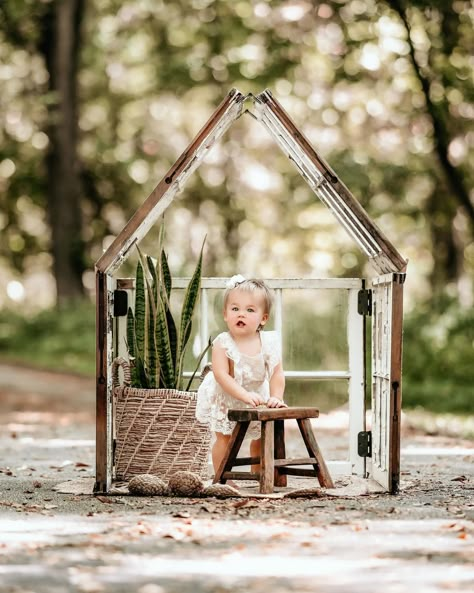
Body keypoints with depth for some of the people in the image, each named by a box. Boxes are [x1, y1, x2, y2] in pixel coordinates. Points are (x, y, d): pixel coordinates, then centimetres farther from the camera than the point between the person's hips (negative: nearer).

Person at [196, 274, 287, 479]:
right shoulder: (223, 343, -26)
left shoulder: (269, 342, -18)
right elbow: (221, 375, -32)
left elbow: (277, 373, -17)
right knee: (224, 438, -3)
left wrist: (276, 397, -32)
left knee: (260, 438, 15)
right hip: (225, 400, -3)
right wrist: (245, 395, -42)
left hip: (257, 397, 3)